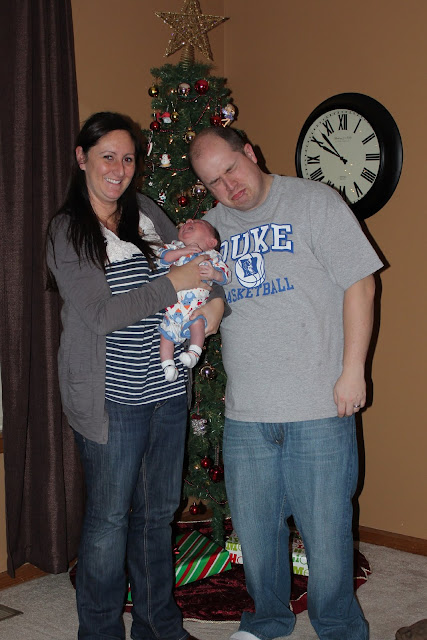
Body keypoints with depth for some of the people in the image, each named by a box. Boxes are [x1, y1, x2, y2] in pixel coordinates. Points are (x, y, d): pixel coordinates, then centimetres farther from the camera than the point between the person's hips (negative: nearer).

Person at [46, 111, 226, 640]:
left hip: (166, 389, 6)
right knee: (109, 517, 5)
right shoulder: (66, 230, -7)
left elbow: (193, 259, 19)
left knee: (158, 512, 16)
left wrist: (215, 299, -3)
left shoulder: (145, 213, 9)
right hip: (112, 398, -5)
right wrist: (173, 283, -17)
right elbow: (100, 315, -16)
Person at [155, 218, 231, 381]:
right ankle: (167, 364, 2)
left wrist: (214, 274, -17)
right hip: (171, 305, 2)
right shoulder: (176, 246, 15)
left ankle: (194, 352, -21)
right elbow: (161, 256, -2)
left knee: (197, 322, -29)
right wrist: (182, 251, -12)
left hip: (196, 306, -2)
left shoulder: (212, 256, 11)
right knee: (165, 332, -5)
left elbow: (225, 276, 5)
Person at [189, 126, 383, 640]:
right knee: (254, 525, 13)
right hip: (245, 411, 4)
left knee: (325, 526, 4)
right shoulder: (214, 225, 12)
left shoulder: (314, 202, -2)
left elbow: (359, 284, -4)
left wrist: (353, 370, -9)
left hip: (318, 407, -4)